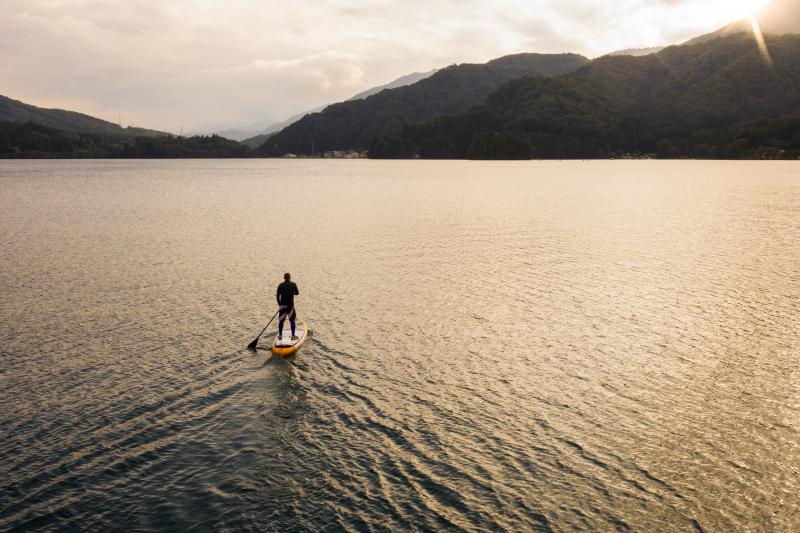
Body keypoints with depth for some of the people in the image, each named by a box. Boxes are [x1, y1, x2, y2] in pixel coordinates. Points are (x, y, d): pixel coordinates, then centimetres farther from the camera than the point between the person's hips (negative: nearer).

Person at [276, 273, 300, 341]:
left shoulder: (280, 285, 0)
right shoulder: (293, 284, -3)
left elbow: (277, 296, 2)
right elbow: (297, 293, 10)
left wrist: (279, 304, 15)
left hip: (282, 305, 2)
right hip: (290, 305, -2)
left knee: (281, 320, 12)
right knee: (292, 320, 9)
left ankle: (280, 336, 15)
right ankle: (293, 336, 11)